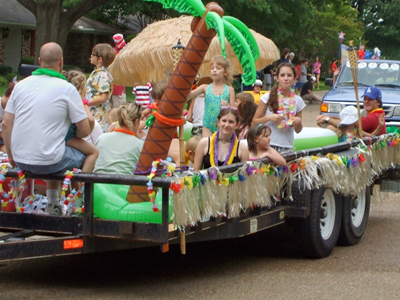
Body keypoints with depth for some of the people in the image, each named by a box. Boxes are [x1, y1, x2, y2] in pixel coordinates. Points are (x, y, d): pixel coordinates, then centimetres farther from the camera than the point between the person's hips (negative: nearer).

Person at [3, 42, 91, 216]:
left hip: (20, 160, 6)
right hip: (46, 162, -6)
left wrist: (11, 155, 17)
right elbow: (85, 131, -6)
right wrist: (71, 135, 16)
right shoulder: (67, 89, -7)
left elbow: (6, 124, 6)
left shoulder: (21, 85, 5)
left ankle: (52, 203, 33)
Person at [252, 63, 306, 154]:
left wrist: (299, 121, -5)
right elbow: (254, 122, 1)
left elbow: (298, 130, 15)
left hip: (287, 148, 2)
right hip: (268, 146, -2)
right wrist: (268, 117, -14)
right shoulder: (268, 97, -1)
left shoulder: (298, 101, 7)